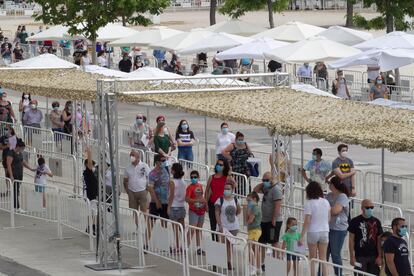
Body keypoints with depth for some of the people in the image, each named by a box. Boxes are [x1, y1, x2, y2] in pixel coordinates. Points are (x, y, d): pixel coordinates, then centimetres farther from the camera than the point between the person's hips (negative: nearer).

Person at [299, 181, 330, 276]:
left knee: (313, 259, 7)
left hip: (313, 232, -4)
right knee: (323, 259, 9)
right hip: (325, 232, 4)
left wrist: (302, 237, -13)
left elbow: (307, 221, -15)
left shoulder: (309, 203, -12)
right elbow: (329, 219, 7)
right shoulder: (326, 202, 3)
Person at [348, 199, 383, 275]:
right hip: (360, 256, -3)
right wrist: (352, 257, -7)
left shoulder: (376, 222, 10)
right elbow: (351, 240, -1)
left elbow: (379, 240, 9)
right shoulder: (355, 221, 0)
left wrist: (380, 256, 1)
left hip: (374, 257, 3)